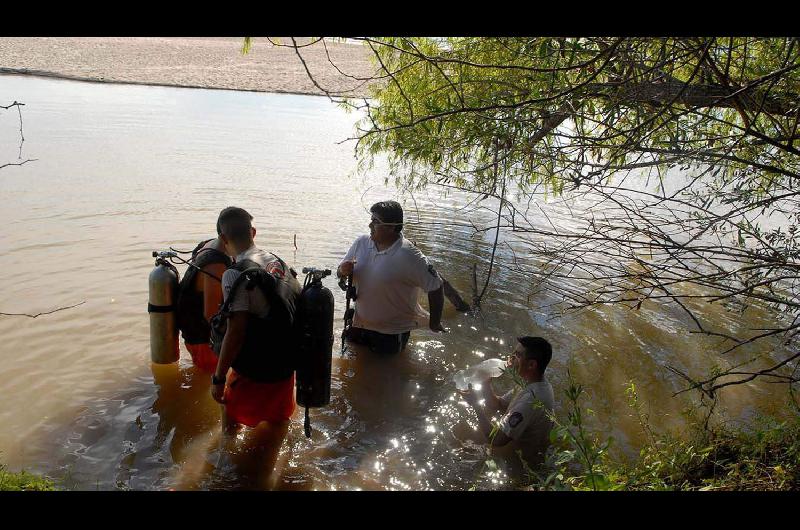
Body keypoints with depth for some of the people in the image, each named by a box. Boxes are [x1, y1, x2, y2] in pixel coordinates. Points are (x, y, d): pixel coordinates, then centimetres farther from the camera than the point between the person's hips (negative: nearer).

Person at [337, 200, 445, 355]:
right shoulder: (361, 243, -9)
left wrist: (435, 323, -10)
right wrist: (343, 271, -20)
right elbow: (341, 273, 4)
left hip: (392, 332, -5)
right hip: (361, 323, 5)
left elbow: (435, 287, -20)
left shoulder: (408, 255, -26)